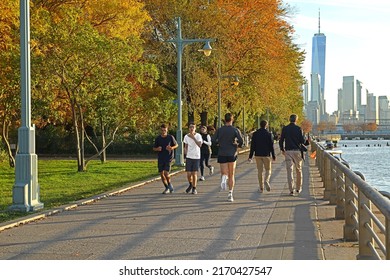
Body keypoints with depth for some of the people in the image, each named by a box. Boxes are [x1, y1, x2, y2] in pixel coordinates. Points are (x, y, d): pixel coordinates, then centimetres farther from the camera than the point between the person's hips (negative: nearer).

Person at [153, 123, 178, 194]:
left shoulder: (170, 137, -5)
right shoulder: (157, 138, 1)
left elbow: (176, 145, 7)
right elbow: (154, 148, 11)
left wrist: (172, 148, -14)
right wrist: (157, 149, -13)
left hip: (169, 157, -3)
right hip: (160, 158, 3)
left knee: (166, 173, -16)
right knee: (162, 174, 4)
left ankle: (169, 185, 10)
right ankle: (167, 188, 20)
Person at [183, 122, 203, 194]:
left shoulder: (198, 136, -6)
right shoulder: (186, 136, 4)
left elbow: (200, 145, -20)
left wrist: (193, 138, -26)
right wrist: (186, 154, 2)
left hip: (196, 157, -2)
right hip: (189, 157, 2)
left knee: (194, 173, -3)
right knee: (189, 173, -3)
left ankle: (194, 188, 10)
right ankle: (190, 184, 26)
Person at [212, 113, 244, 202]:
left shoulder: (220, 130, 2)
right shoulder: (235, 130, -3)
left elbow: (213, 140, -7)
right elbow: (241, 141, -13)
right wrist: (239, 145, 8)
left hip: (222, 154, 0)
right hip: (232, 154, 0)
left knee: (224, 173, 3)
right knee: (231, 176, 9)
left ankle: (224, 178, -33)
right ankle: (230, 194, 2)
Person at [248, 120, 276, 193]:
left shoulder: (255, 134, 1)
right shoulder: (269, 134, -4)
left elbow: (252, 146, 0)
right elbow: (271, 146, -4)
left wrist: (250, 156, 4)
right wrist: (273, 156, 3)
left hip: (258, 155, 2)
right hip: (266, 155, -2)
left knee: (259, 171, 7)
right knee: (268, 170, 9)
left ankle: (261, 187, 6)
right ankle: (266, 181, -20)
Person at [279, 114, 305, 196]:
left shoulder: (285, 129, 1)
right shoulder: (299, 129, -3)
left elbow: (281, 140, 1)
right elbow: (302, 141, -5)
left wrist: (282, 150, 14)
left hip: (288, 151, 0)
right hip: (297, 151, 0)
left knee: (290, 170, -1)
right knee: (298, 170, 15)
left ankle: (291, 190, -9)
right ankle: (298, 188, 22)